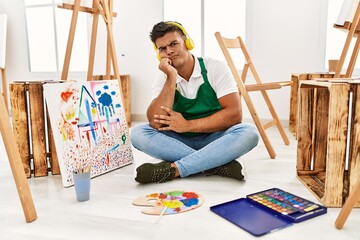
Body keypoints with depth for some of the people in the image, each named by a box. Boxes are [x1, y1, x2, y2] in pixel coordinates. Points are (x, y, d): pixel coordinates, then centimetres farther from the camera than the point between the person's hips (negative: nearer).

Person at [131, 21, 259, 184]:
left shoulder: (215, 68, -8)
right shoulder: (163, 81, -2)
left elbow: (234, 114, -17)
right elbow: (156, 123, -18)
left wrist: (187, 125, -19)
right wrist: (171, 78, -21)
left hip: (214, 139, -2)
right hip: (180, 142, 2)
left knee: (248, 132, -30)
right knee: (138, 133, -21)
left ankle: (173, 169, -30)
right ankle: (218, 164, -24)